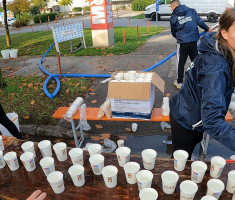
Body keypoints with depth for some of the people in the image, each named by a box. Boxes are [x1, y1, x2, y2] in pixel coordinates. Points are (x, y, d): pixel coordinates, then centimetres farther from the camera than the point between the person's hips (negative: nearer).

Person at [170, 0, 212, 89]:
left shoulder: (173, 17, 1)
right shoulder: (192, 11, 4)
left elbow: (173, 33, 8)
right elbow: (200, 22, 1)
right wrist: (207, 29, 18)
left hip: (182, 44, -2)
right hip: (194, 41, 2)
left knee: (181, 63, 12)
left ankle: (179, 82, 20)